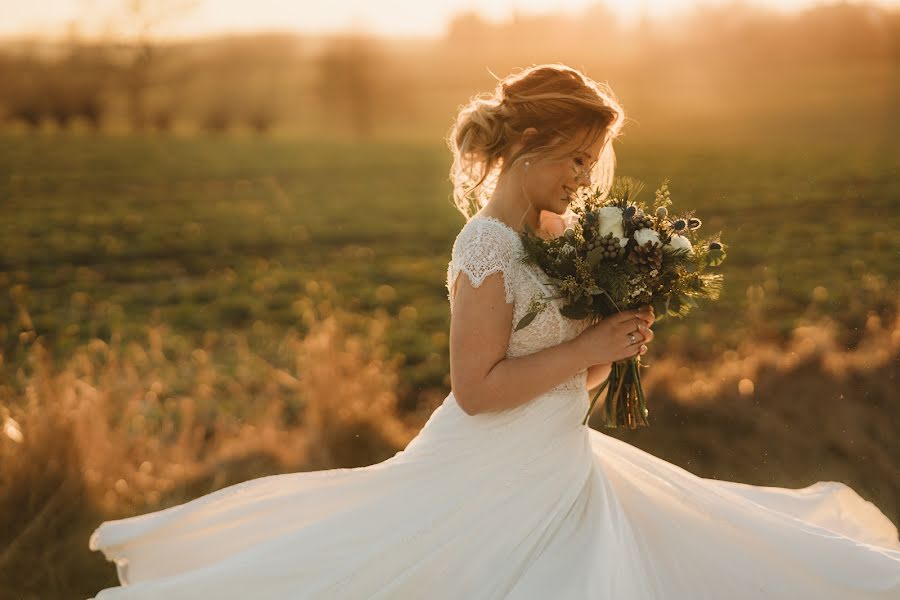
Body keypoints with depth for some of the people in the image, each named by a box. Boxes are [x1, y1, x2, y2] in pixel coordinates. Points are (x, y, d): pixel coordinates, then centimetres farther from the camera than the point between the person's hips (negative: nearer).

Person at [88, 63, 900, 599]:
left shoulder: (560, 237, 6)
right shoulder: (485, 248, -19)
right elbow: (476, 389, -23)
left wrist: (616, 342, -6)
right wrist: (588, 350, -19)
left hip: (566, 468, 9)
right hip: (494, 484, -9)